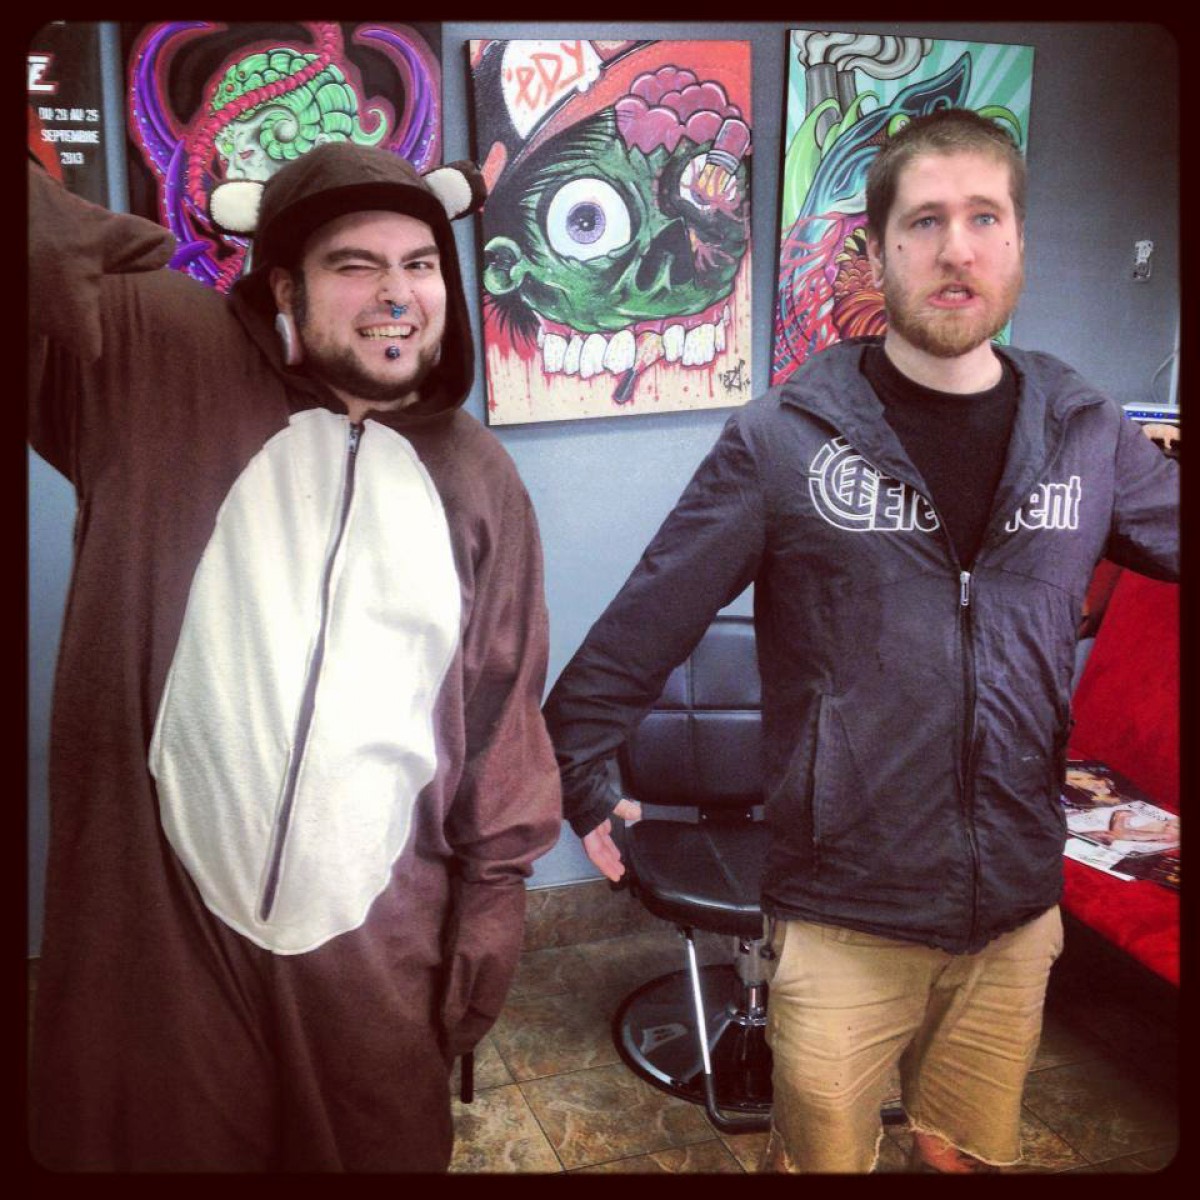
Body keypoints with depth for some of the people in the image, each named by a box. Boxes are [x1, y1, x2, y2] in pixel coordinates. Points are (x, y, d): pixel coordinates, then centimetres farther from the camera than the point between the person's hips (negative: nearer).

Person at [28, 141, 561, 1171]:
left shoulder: (475, 477, 2)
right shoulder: (163, 374, -3)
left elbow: (504, 709, 6)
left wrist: (495, 893, 6)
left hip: (377, 937, 2)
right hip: (164, 921, -1)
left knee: (384, 1155, 18)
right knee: (164, 1151, 16)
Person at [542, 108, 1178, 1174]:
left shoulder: (1088, 437, 0)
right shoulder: (785, 439, -10)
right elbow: (645, 624, -5)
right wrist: (582, 777, 0)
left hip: (1017, 914, 3)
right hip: (846, 918, -3)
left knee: (971, 1159, 23)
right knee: (822, 1155, 16)